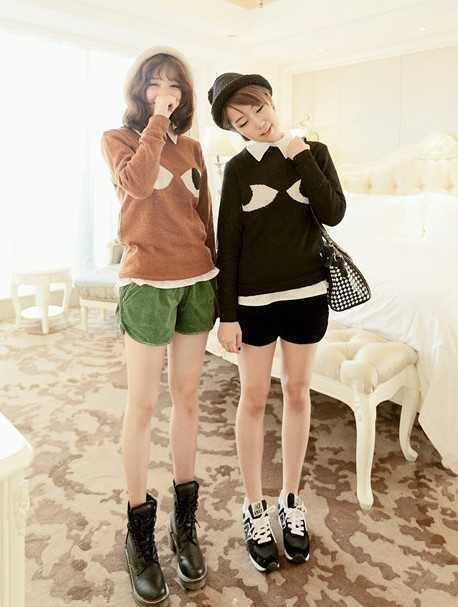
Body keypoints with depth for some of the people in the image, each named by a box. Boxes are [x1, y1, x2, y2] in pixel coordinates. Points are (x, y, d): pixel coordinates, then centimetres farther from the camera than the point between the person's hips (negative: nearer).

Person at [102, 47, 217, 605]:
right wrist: (157, 120, -9)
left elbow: (205, 219, 14)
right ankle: (140, 535, 17)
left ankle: (184, 522, 24)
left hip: (197, 281, 5)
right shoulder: (118, 138, 3)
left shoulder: (191, 148, 14)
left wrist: (216, 282, 11)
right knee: (143, 403, 0)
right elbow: (137, 183, -20)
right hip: (147, 283, -4)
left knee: (187, 397, 9)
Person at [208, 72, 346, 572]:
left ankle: (291, 500, 29)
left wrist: (300, 156, -11)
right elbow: (228, 244, -4)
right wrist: (226, 313, -8)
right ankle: (254, 508, 23)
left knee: (297, 393, 10)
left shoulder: (314, 151, 4)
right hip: (254, 298, -1)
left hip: (306, 293, 2)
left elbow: (333, 214, -8)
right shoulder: (238, 168, -1)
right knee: (253, 399, 5)